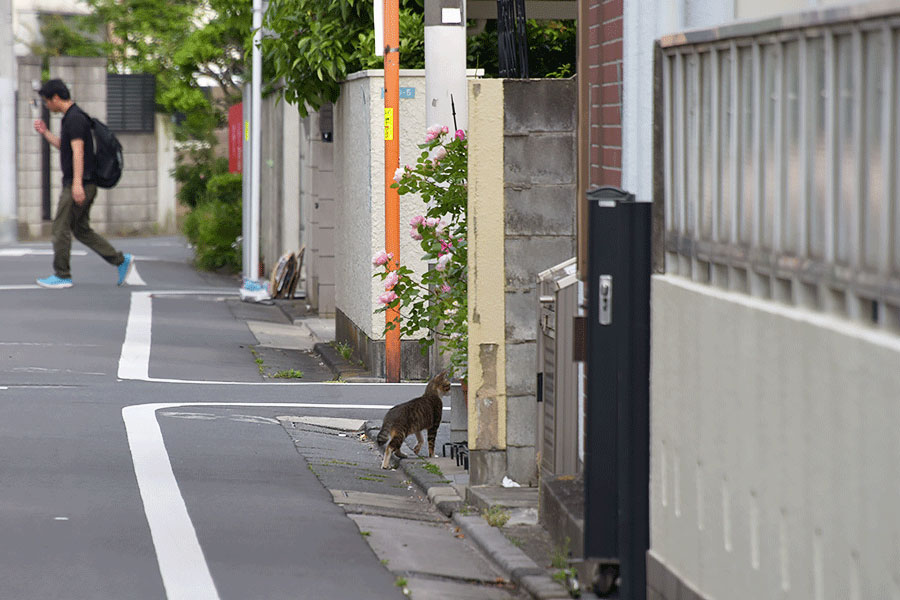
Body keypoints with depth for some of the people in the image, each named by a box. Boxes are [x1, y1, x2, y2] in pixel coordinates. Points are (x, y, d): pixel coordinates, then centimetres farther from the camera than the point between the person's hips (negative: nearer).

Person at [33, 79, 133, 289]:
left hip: (78, 186, -10)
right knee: (82, 230, 12)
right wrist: (45, 133, 23)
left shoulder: (75, 118, -15)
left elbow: (78, 150, -23)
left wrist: (77, 183, -29)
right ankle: (121, 260, 11)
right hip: (83, 186, 10)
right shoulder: (71, 117, 17)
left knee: (60, 229, -4)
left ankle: (62, 275, 1)